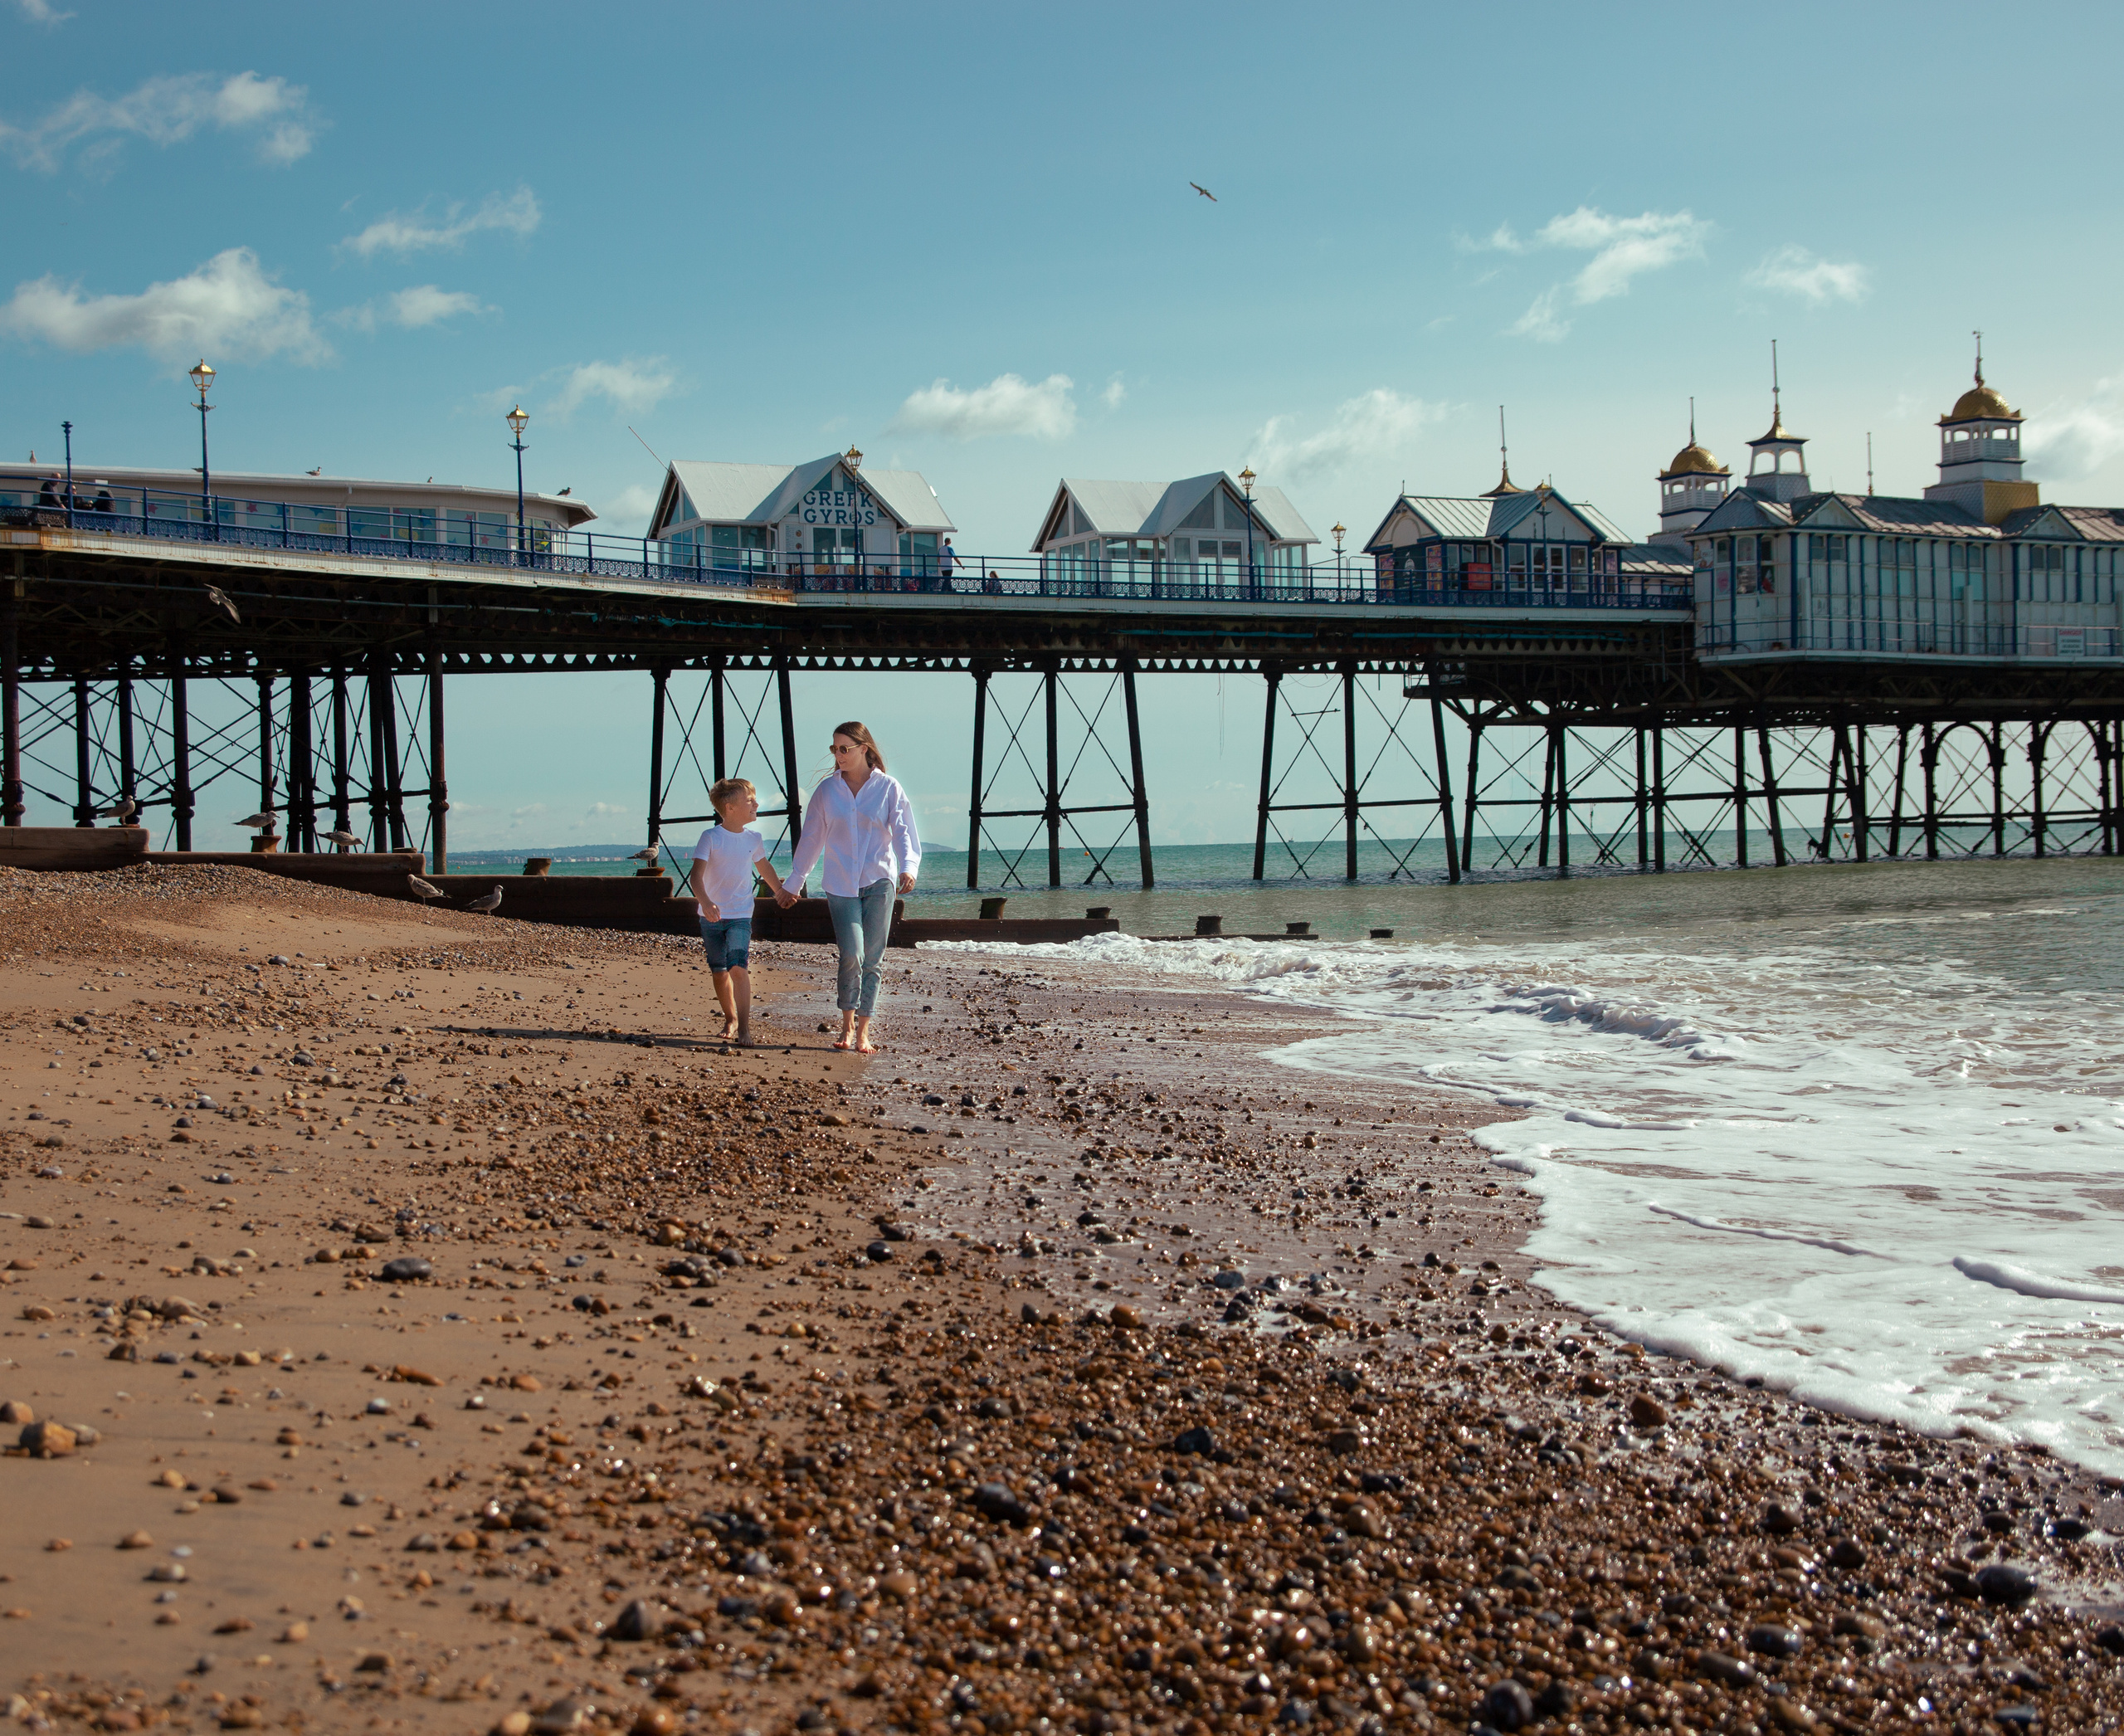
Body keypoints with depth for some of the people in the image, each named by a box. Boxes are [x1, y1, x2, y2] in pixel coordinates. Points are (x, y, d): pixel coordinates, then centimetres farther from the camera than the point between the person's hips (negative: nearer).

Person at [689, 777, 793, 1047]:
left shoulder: (753, 839, 3)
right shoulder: (711, 837, -9)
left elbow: (764, 867, 24)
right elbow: (697, 874, -17)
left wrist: (780, 891, 39)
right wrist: (705, 902, -34)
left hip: (740, 915, 1)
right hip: (712, 915, -1)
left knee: (738, 967, -15)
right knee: (719, 972, 8)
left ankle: (744, 1027, -16)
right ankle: (730, 1019, 28)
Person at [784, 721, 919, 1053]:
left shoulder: (888, 788, 1)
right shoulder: (827, 790, 6)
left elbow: (903, 832, -4)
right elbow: (811, 838, 14)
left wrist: (908, 867, -24)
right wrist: (794, 882, 18)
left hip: (879, 882, 0)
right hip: (840, 885, 0)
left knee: (872, 959, 0)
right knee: (852, 955, -13)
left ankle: (863, 1032, 8)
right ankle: (847, 1025, 4)